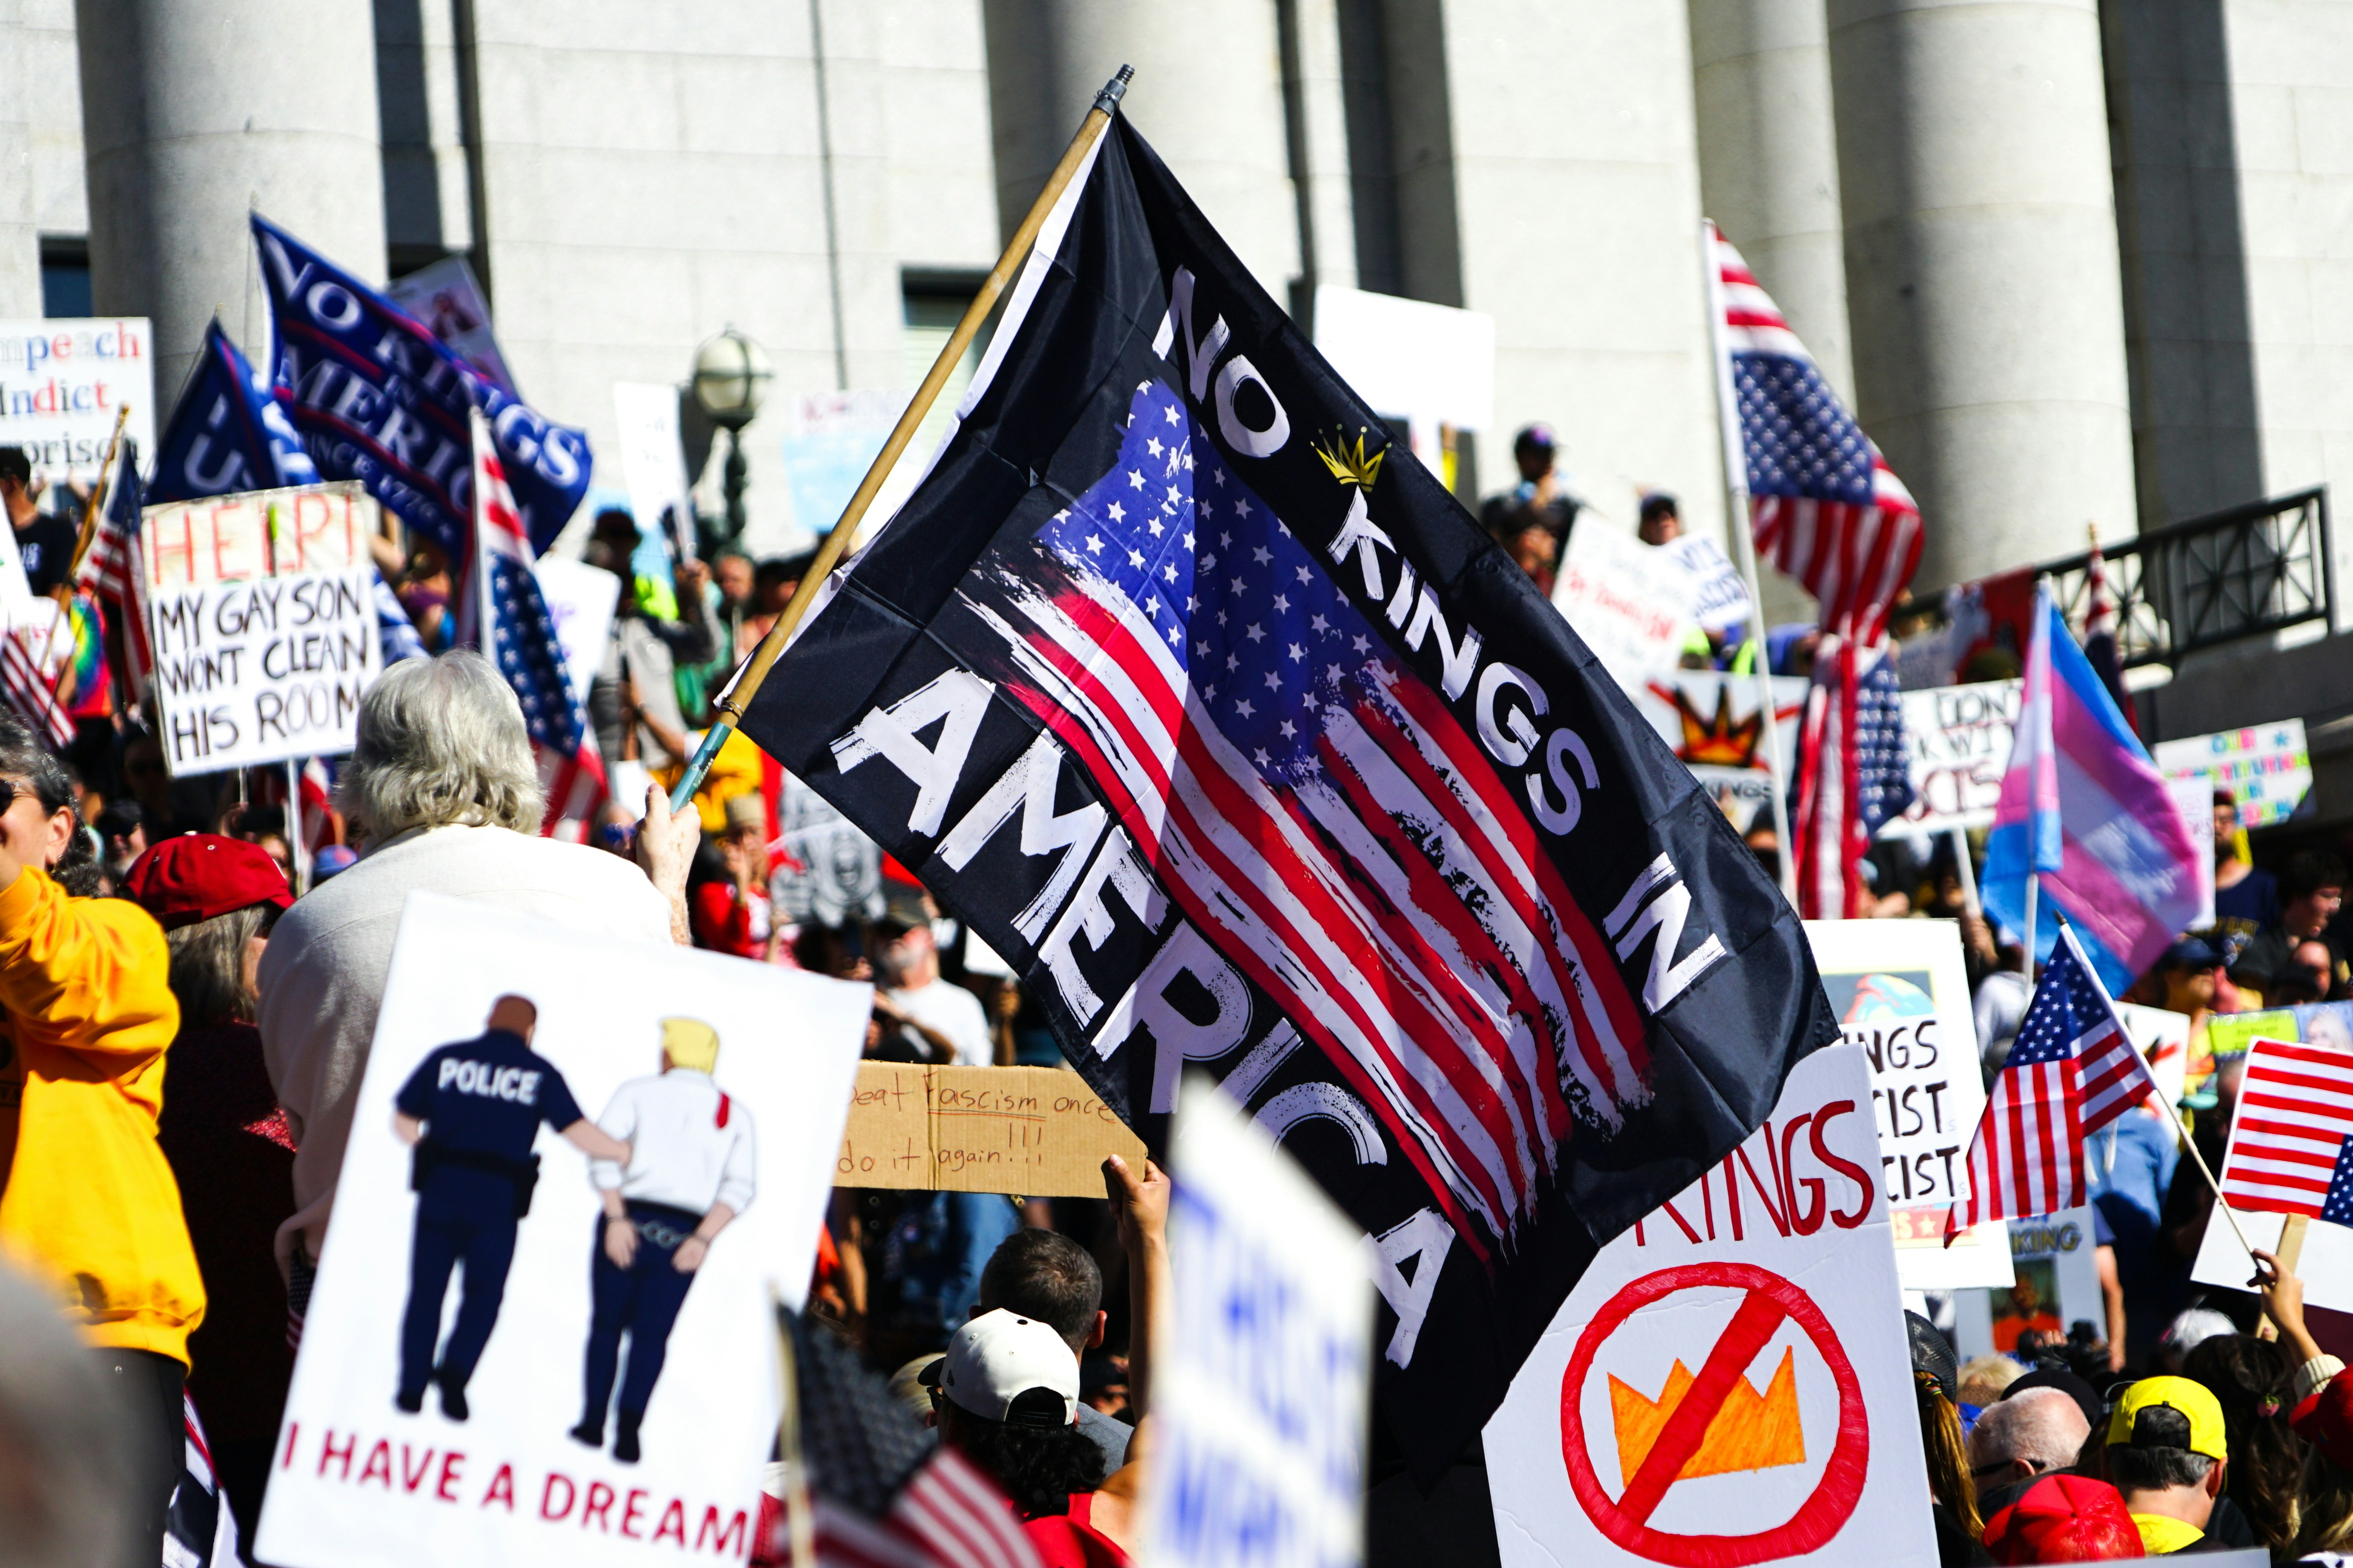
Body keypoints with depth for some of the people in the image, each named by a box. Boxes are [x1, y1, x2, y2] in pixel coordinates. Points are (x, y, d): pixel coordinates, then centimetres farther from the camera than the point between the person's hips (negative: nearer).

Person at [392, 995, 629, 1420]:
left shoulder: (445, 1059, 6)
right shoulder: (539, 1073, 3)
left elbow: (404, 1120, 9)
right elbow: (577, 1130, -3)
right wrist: (627, 1152, 9)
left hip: (439, 1189, 1)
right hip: (497, 1201, -1)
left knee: (426, 1292, 10)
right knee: (483, 1295, 10)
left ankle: (412, 1387, 7)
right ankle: (455, 1372, -12)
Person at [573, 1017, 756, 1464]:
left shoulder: (638, 1093, 5)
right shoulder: (735, 1115, 11)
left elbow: (604, 1154, -10)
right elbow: (741, 1187, -1)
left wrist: (617, 1217, -13)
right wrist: (703, 1239, -6)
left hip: (629, 1223, -1)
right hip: (684, 1236, 1)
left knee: (607, 1325, 11)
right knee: (652, 1334, 5)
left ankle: (594, 1423, 12)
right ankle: (630, 1425, -10)